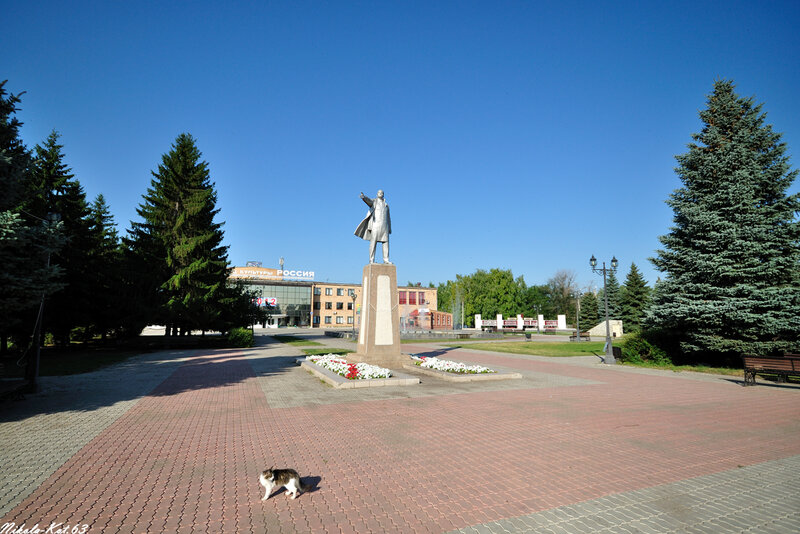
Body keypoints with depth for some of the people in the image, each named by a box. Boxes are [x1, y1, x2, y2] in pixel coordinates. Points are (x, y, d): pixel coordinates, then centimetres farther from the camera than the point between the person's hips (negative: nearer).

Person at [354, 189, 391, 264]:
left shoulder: (386, 205, 20)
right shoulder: (373, 201, 7)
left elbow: (388, 218, 22)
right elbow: (368, 200, -18)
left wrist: (389, 229, 15)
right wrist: (363, 197, -43)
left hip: (384, 226, 4)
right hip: (375, 225, -4)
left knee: (385, 242, -3)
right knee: (373, 242, -7)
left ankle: (386, 260, -2)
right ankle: (371, 260, -6)